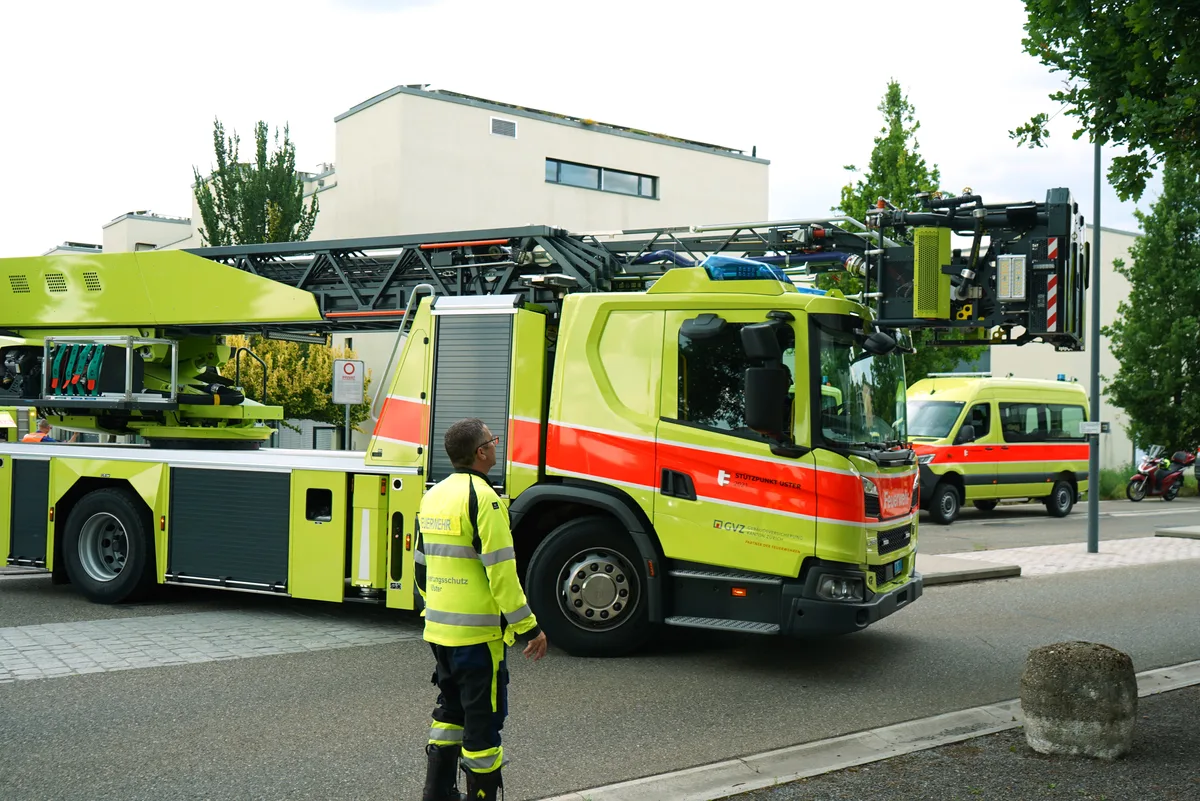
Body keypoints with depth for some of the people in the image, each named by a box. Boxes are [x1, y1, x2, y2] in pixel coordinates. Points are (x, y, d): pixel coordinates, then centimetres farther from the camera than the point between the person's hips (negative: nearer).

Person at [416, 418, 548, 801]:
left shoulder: (433, 496, 10)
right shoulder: (481, 498, -17)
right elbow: (501, 572, -20)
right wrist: (529, 627, -15)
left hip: (439, 629, 9)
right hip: (477, 633, -9)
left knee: (450, 711, 20)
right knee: (483, 718, 1)